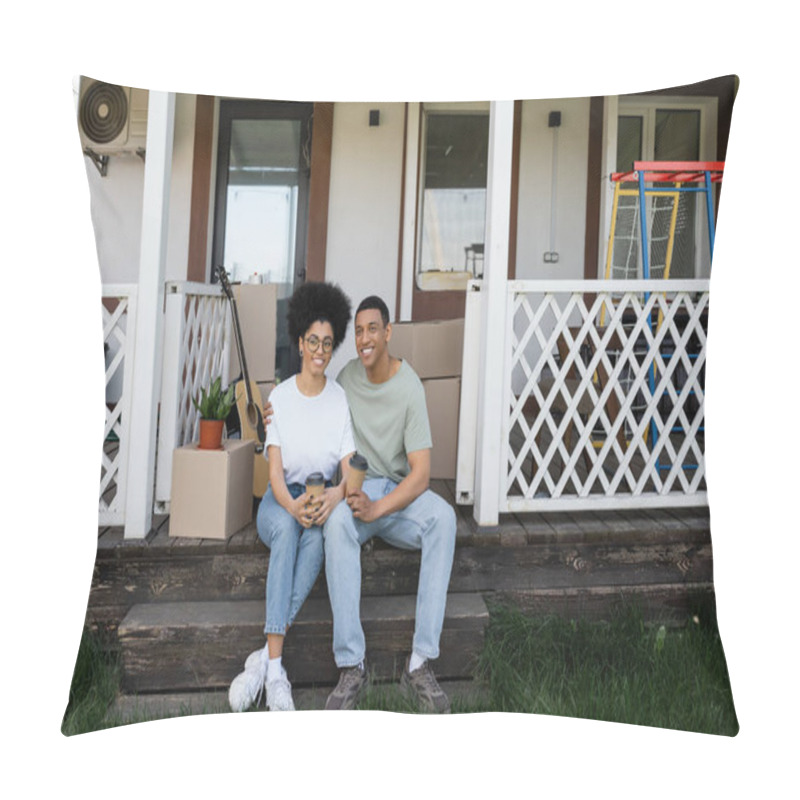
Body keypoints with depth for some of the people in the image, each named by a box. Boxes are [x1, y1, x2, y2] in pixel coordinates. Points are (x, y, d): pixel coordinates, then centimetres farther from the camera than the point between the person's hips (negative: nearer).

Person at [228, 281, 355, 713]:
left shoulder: (341, 399, -1)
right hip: (279, 502, 0)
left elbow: (350, 470, -7)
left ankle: (263, 660, -35)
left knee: (317, 532, -36)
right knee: (287, 526, -37)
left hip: (323, 499, 1)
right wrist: (291, 505, -33)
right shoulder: (280, 397, -3)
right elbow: (274, 471, -11)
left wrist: (336, 494, -31)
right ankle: (275, 667, -40)